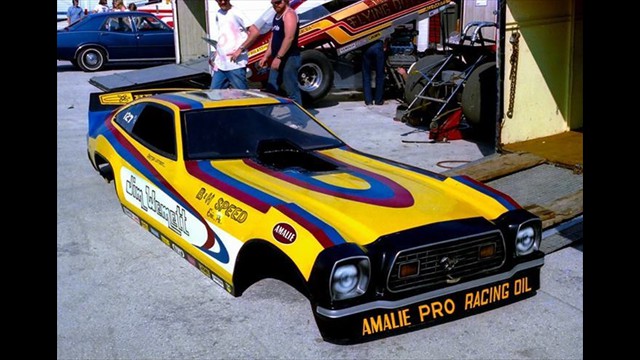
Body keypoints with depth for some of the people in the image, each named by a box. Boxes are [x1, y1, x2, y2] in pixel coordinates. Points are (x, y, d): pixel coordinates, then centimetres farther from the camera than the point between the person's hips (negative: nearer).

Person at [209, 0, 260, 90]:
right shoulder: (218, 14, 14)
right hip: (220, 65, 8)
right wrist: (215, 59, 16)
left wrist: (240, 50, -18)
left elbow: (255, 32, -18)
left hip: (235, 65, -8)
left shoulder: (236, 13, -10)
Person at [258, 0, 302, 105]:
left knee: (292, 91, -8)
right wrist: (266, 56, 19)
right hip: (278, 59, 10)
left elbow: (289, 38, -21)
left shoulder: (289, 14, -11)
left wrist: (278, 57, -24)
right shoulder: (276, 16, 19)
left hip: (289, 58, -10)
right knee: (271, 89, 11)